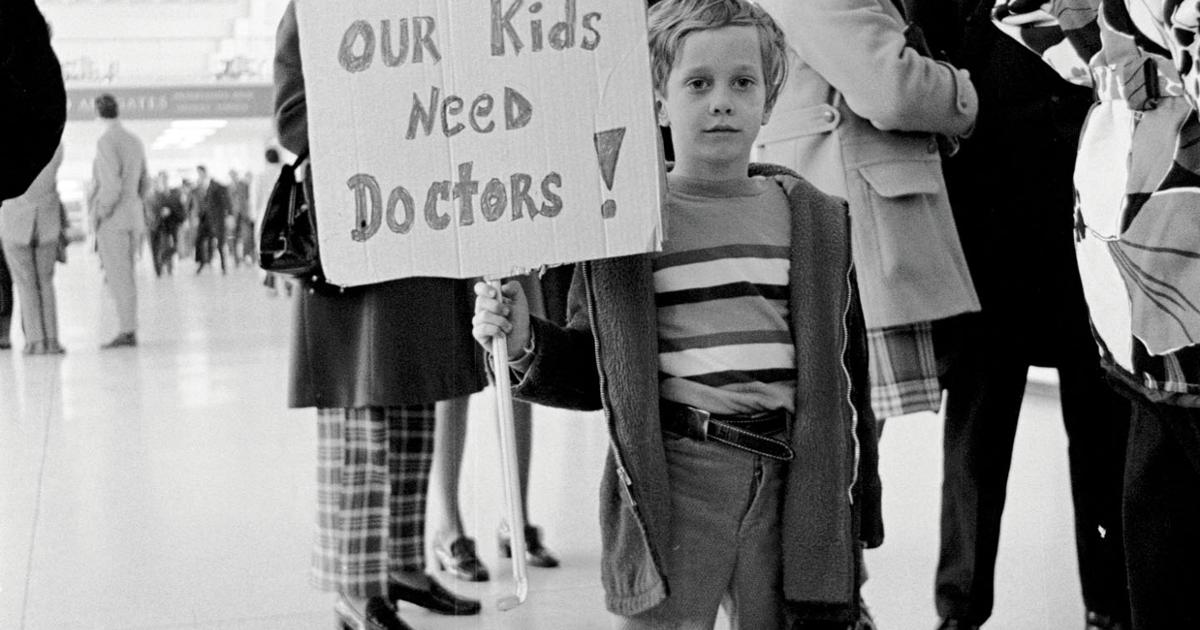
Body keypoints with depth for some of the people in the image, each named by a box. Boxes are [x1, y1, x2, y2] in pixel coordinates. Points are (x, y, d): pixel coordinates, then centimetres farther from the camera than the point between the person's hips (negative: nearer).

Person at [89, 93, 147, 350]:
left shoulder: (106, 142, -13)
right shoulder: (135, 142, 12)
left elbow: (111, 186, -21)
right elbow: (144, 184, 17)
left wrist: (100, 215, -12)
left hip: (112, 221, -8)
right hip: (133, 218, 8)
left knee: (119, 278, -7)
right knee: (124, 277, 11)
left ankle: (127, 332, -8)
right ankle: (128, 330, 11)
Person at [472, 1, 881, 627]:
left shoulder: (817, 221, 8)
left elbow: (847, 378, 11)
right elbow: (594, 369, 6)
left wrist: (856, 517, 10)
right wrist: (528, 345, -14)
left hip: (789, 486, 3)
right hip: (670, 484, -2)